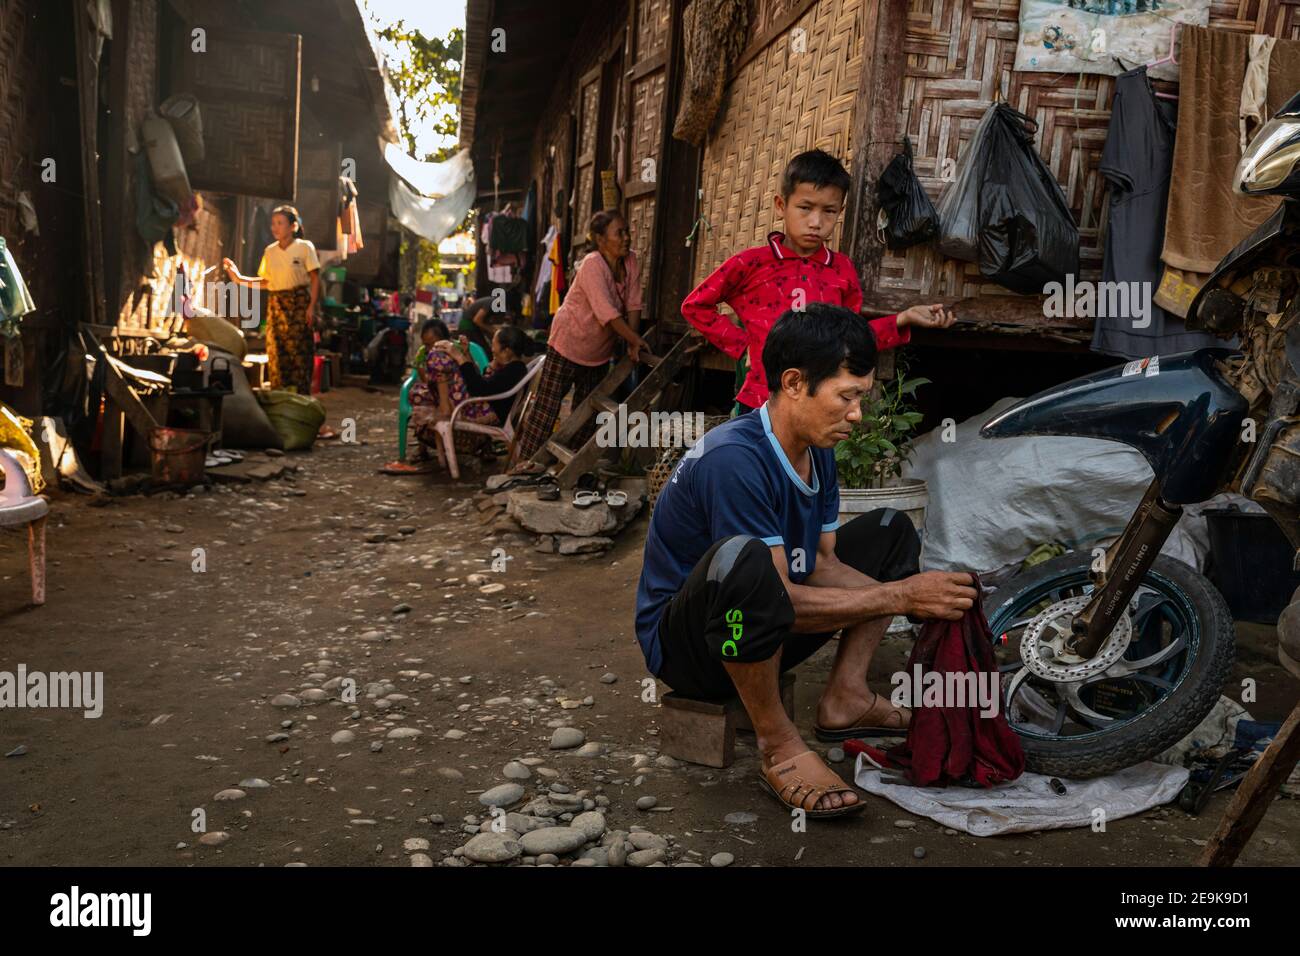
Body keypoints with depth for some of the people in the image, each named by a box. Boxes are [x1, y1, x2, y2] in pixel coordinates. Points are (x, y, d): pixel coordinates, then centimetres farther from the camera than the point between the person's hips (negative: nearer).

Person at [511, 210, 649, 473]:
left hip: (599, 351, 7)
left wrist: (632, 345, -16)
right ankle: (527, 460, 1)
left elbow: (633, 305, -6)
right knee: (547, 404, -5)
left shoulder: (631, 261, -5)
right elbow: (607, 313, -33)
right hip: (569, 342, -7)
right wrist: (636, 340, -32)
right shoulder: (592, 265, -25)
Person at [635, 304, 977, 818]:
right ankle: (779, 746, -21)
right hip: (682, 643, -9)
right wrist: (899, 596, -24)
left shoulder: (818, 453, 2)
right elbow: (785, 598, -28)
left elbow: (822, 566, 2)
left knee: (890, 530, 12)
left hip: (761, 634, 9)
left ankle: (845, 697, 0)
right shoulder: (734, 458, -28)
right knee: (741, 559, -42)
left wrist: (921, 598, -12)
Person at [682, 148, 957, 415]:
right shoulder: (751, 263, -5)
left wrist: (903, 320, 4)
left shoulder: (842, 269, 6)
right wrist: (739, 344, -1)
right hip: (760, 405, -3)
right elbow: (695, 305, 5)